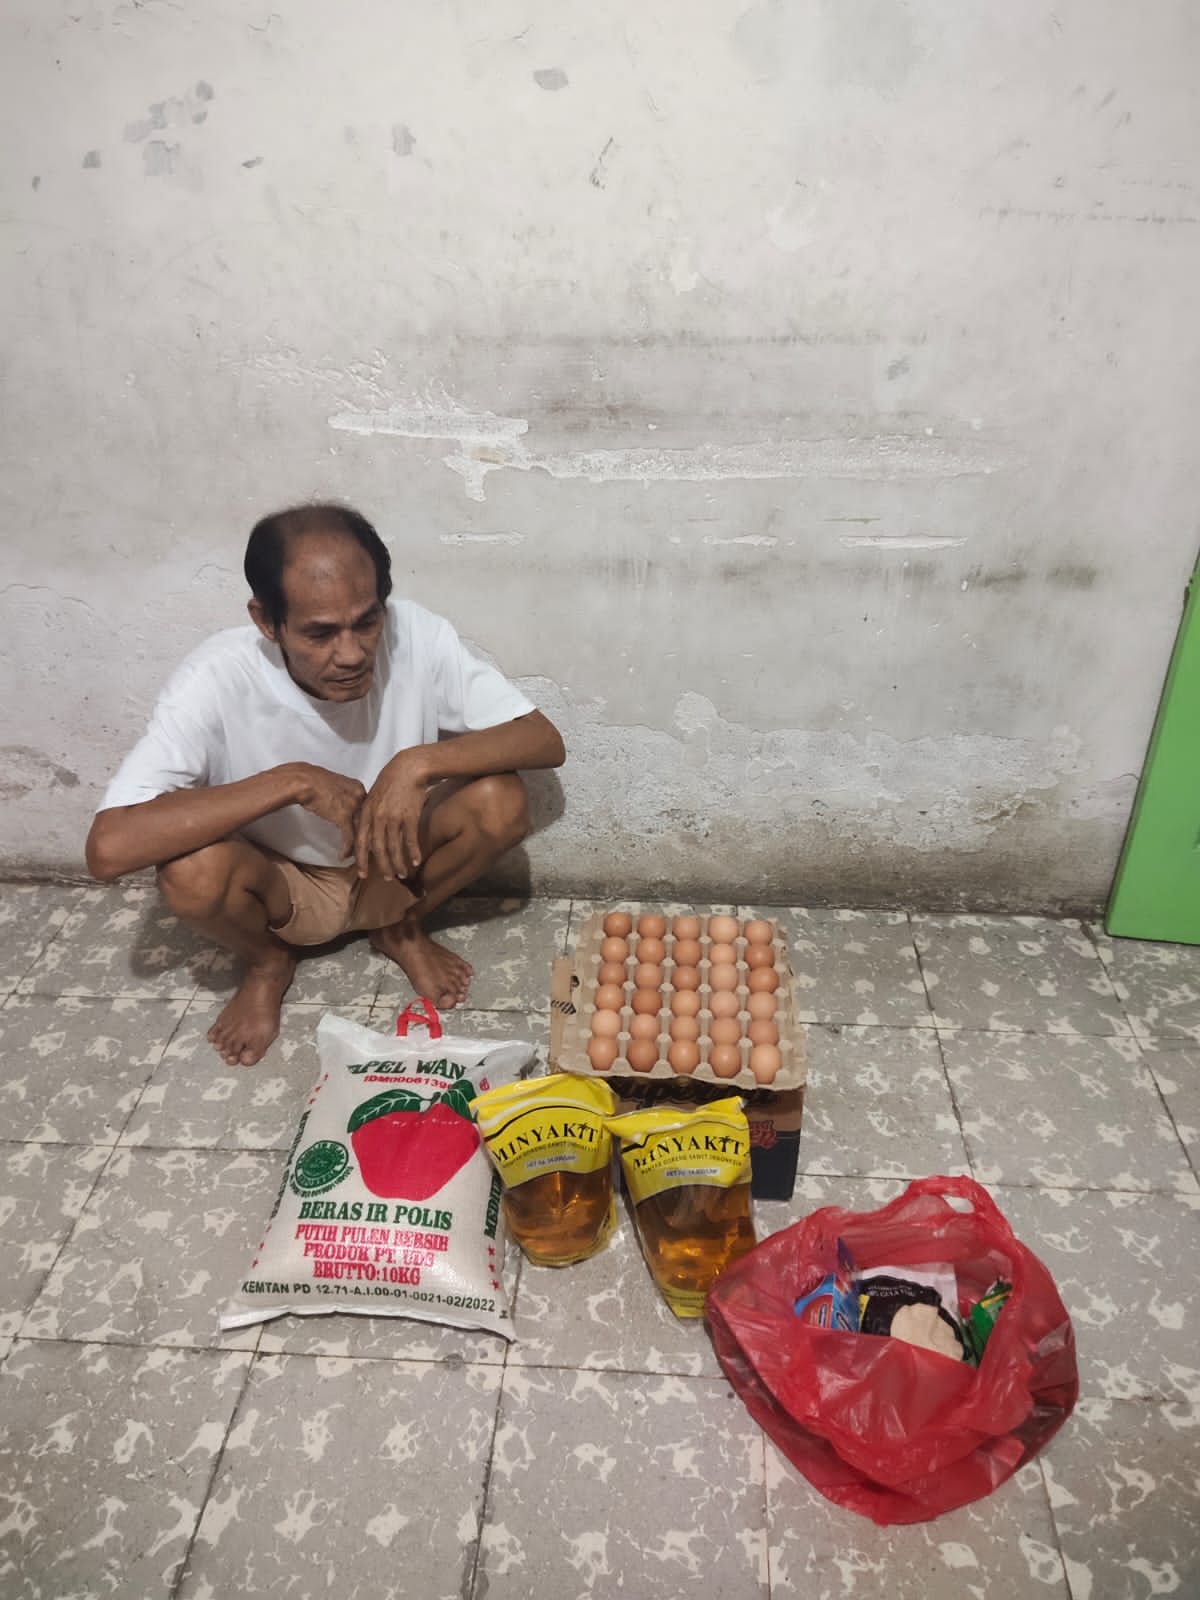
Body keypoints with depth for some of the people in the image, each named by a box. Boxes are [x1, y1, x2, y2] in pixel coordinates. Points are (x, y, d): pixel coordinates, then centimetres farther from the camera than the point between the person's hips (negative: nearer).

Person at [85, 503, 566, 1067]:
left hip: (394, 872, 2)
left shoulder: (415, 636, -24)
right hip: (278, 885, -1)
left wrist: (421, 761, -37)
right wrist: (293, 781, -37)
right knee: (192, 868, -33)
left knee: (500, 800, -25)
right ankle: (267, 963, 4)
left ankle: (400, 927, 6)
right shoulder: (217, 679, -29)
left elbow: (546, 740, -21)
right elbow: (109, 849, -37)